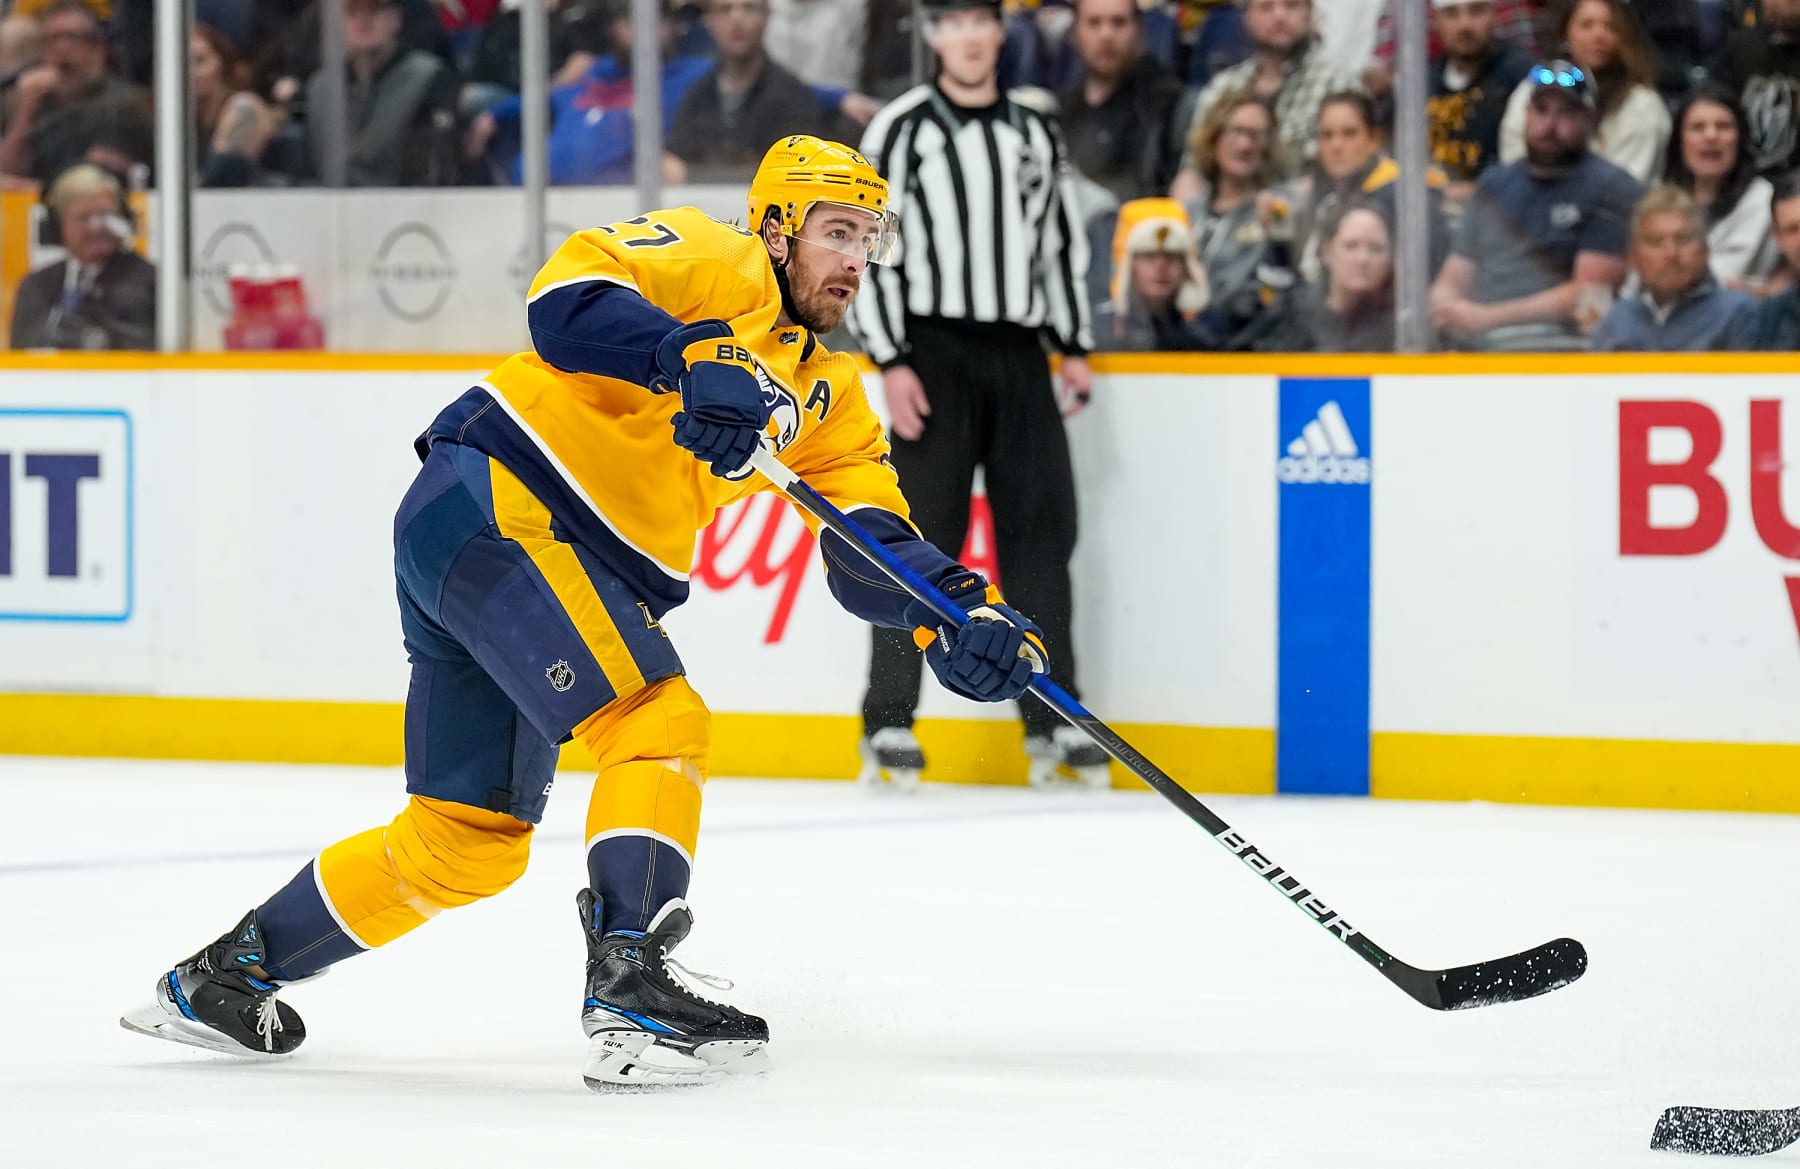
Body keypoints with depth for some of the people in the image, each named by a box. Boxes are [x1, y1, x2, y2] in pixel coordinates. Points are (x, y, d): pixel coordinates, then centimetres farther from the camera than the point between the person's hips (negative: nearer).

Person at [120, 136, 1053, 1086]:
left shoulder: (827, 394, 17)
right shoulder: (717, 264, -5)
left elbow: (872, 555, 9)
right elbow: (567, 295, -22)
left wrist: (961, 610, -9)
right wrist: (693, 356, -34)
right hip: (488, 500, -9)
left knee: (473, 841, 12)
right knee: (660, 723, -20)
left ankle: (224, 978, 24)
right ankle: (629, 990, -28)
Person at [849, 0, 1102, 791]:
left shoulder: (1036, 133, 13)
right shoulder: (901, 130, -3)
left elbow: (1062, 242, 19)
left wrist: (1074, 346, 12)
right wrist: (891, 362, -13)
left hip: (1019, 356, 5)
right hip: (934, 354, -5)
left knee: (1040, 533, 3)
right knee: (922, 537, -6)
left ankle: (1053, 720, 8)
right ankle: (890, 722, -2)